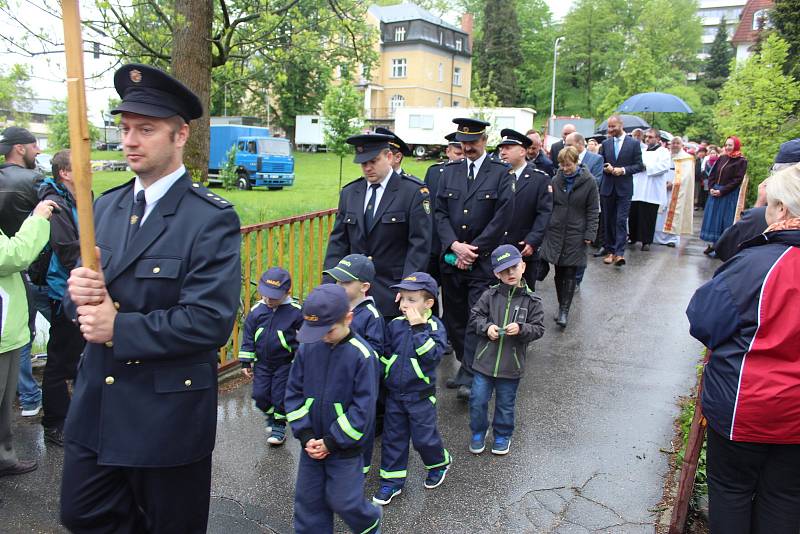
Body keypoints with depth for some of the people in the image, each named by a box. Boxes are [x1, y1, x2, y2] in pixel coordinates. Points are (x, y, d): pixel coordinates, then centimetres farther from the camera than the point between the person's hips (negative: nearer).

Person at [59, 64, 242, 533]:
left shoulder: (212, 218, -16)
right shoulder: (106, 206, 6)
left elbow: (210, 321, -23)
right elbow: (82, 292, 9)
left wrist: (118, 327, -20)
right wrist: (79, 291, -14)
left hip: (168, 414, -6)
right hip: (95, 407, 6)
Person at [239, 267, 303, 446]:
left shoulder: (295, 312, -15)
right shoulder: (256, 311, -6)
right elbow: (248, 337, 2)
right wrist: (246, 362, 3)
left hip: (285, 363, -3)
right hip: (262, 363, 3)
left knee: (280, 396, 4)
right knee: (259, 394, 5)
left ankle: (279, 426, 26)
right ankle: (270, 414, 36)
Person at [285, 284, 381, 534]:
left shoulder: (362, 354, -19)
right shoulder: (307, 347, -6)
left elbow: (363, 407, -16)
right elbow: (294, 393, 0)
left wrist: (332, 441, -14)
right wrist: (305, 436, -8)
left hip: (344, 446, -4)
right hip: (312, 444, 4)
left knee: (343, 500, 6)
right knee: (308, 500, 13)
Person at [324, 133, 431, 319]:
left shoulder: (414, 192, -5)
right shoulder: (349, 193, 10)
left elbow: (420, 245, -9)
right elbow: (338, 241, 10)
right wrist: (330, 285, 1)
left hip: (393, 296, -4)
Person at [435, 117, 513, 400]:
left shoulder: (501, 173, -2)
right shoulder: (449, 171, 9)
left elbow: (502, 218, -9)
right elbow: (440, 212, 5)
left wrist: (474, 250, -12)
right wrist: (454, 245, -10)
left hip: (484, 261, -4)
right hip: (451, 259, 4)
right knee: (454, 317, 11)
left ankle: (469, 378, 3)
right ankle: (467, 366, 28)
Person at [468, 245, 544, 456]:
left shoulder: (531, 300, -5)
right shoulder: (490, 295, -4)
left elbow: (538, 328, -3)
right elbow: (475, 316, 3)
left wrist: (521, 329, -21)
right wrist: (486, 327, -15)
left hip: (511, 365, -1)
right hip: (485, 360, 1)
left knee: (505, 403, 14)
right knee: (478, 400, 7)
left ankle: (502, 435, 37)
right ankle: (478, 433, 30)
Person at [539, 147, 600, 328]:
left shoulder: (589, 181, -4)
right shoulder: (556, 180, 4)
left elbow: (593, 210, -1)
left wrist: (590, 234, -7)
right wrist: (544, 229, 6)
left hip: (576, 234, -2)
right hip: (555, 232, 3)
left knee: (570, 273, -2)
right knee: (559, 272, 6)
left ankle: (564, 310, 3)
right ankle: (562, 306, 19)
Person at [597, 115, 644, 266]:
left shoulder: (633, 143, -1)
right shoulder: (605, 144, 8)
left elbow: (639, 165, -1)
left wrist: (623, 170, -16)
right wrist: (606, 168, -9)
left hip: (624, 188, -3)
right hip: (607, 187, 4)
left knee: (621, 220, -11)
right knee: (608, 221, 9)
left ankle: (619, 253, -12)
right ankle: (609, 250, 18)